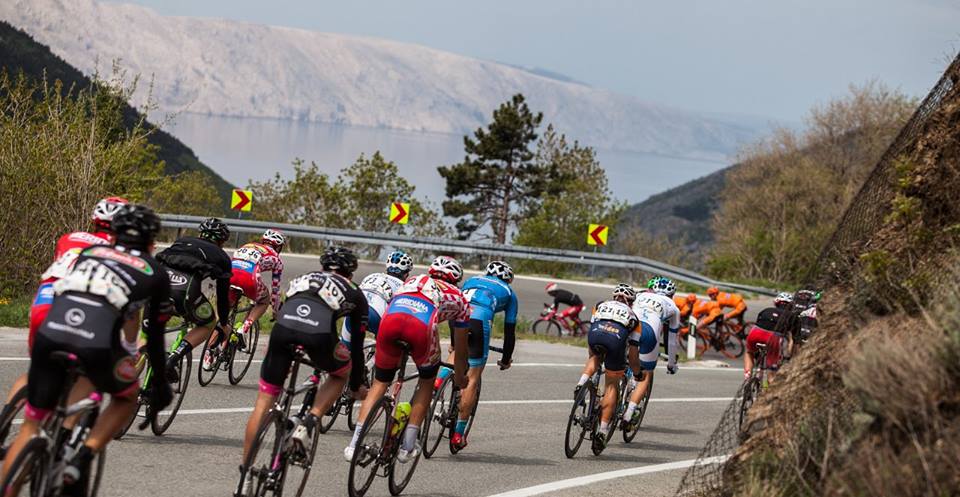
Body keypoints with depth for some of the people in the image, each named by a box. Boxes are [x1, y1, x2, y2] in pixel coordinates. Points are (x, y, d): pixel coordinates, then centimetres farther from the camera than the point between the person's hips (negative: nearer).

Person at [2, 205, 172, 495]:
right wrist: (160, 383, 39)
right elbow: (155, 335, 27)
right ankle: (81, 460, 6)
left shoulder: (90, 252, 31)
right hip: (96, 343, -3)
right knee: (126, 397, 27)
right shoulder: (154, 272, 23)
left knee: (32, 424, 17)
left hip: (50, 333, 3)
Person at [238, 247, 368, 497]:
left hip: (283, 326, 2)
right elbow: (357, 344, 32)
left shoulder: (303, 279, 39)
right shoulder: (354, 293, 31)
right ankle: (308, 424, 8)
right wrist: (356, 386, 44)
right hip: (319, 332, -2)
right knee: (341, 373, 30)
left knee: (264, 401, 13)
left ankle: (246, 475, 12)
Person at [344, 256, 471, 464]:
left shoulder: (412, 281, 42)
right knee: (427, 380, 24)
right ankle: (408, 446, 18)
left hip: (391, 318, 3)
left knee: (380, 382, 20)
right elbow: (461, 346, 41)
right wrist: (459, 376, 58)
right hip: (422, 324, -2)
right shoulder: (458, 297, 34)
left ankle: (354, 444, 8)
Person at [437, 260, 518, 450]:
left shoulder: (473, 280, 37)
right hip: (479, 318, -3)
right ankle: (459, 434, 7)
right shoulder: (509, 292, 29)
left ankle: (439, 379, 3)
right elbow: (509, 331, 29)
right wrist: (506, 359, 40)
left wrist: (453, 343, 51)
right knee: (472, 379, 6)